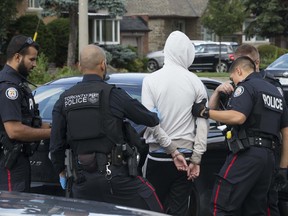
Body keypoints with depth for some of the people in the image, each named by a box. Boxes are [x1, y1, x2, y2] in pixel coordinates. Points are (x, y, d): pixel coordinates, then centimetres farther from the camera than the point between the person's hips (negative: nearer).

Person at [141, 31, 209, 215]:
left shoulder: (151, 80, -5)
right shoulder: (196, 82, 0)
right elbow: (202, 123, -3)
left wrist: (172, 150, -8)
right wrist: (196, 159, -1)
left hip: (158, 156, -1)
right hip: (186, 155, 2)